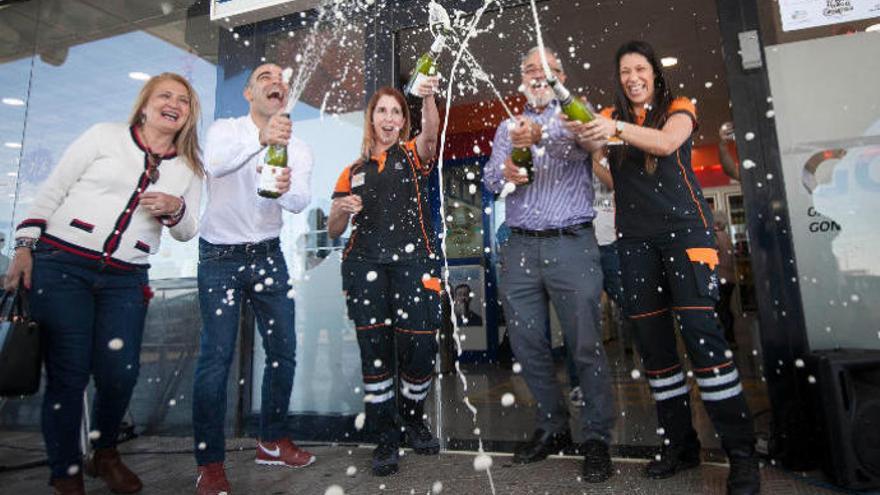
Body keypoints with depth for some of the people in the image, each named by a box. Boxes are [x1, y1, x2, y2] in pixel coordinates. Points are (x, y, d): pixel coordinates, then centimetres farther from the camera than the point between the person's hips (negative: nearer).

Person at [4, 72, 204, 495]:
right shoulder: (105, 135, 4)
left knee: (120, 374, -3)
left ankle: (104, 454, 26)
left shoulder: (189, 168, 11)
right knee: (68, 374, -1)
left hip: (125, 281, 2)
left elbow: (186, 232, 12)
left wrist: (175, 211, -9)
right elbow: (52, 191, 4)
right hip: (61, 265, -2)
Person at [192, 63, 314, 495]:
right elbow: (215, 164, -27)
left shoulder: (297, 147, 3)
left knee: (283, 350, 6)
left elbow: (301, 202, -14)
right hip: (220, 256, -3)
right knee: (216, 356, -5)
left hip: (268, 254, 4)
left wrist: (286, 190, -37)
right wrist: (260, 138, -45)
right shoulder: (225, 130, -3)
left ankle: (272, 442, 25)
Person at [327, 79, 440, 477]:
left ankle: (413, 419, 26)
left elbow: (431, 132, -12)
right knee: (374, 352, 3)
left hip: (413, 262, -2)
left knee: (420, 349, -3)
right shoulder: (355, 170, 17)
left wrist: (428, 98, -31)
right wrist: (341, 210, -6)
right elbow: (334, 231, 16)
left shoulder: (414, 154, 13)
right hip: (365, 265, 2)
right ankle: (386, 438, 21)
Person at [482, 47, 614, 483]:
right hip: (520, 246, 4)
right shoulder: (508, 128, 20)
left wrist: (540, 135, -36)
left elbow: (579, 146, -16)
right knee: (527, 345, 7)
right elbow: (489, 178, 8)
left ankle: (596, 437, 13)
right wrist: (504, 173, -16)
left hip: (570, 244, -4)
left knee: (586, 344, -3)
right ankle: (552, 428, 24)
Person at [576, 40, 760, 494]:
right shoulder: (611, 116, 16)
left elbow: (667, 141, -14)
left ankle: (741, 452, 3)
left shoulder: (679, 108, 9)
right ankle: (679, 444, 18)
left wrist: (618, 129, -28)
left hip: (683, 229, -2)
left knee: (701, 333, -11)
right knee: (652, 343, 4)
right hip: (635, 238, 3)